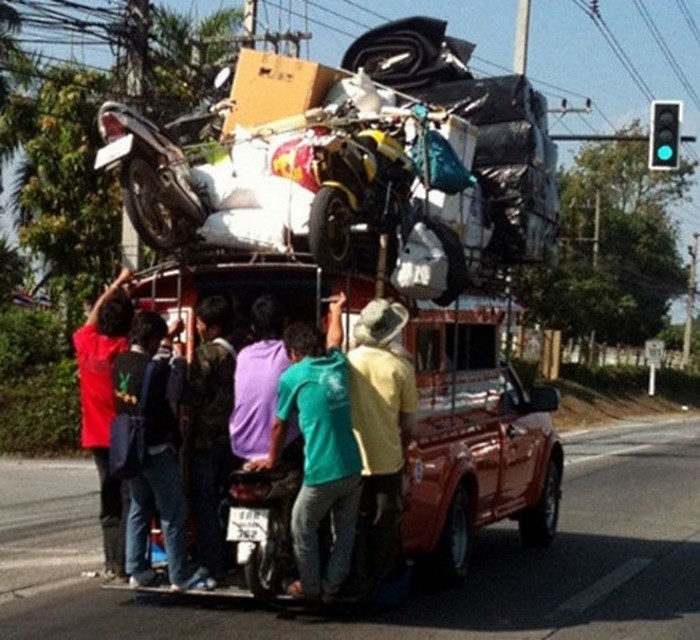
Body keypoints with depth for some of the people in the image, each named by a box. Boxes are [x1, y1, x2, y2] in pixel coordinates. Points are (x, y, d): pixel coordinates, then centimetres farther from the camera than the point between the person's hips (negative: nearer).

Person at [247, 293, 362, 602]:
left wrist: (271, 460, 25)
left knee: (303, 529, 15)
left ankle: (310, 587, 23)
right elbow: (334, 340, 35)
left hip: (321, 473, -5)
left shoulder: (293, 377, -3)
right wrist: (336, 310, 55)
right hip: (352, 469, 5)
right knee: (344, 530, 19)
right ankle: (332, 586, 24)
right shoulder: (337, 366, 9)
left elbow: (279, 426, 9)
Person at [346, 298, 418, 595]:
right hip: (388, 461, -1)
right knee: (385, 526, 12)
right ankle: (380, 582, 19)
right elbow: (407, 423, -2)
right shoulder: (401, 367, -11)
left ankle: (358, 584, 18)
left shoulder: (347, 361, -8)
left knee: (357, 525, 14)